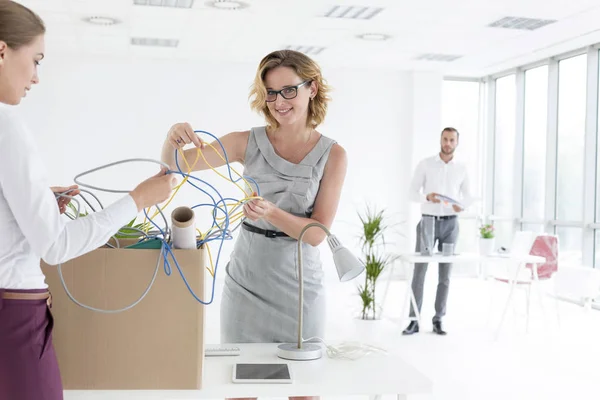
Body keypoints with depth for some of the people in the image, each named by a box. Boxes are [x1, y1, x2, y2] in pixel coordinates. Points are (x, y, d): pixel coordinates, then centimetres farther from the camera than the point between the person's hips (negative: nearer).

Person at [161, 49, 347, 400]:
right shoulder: (248, 143, -3)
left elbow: (317, 233, -10)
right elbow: (173, 166, -3)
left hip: (300, 286, -1)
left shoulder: (332, 155, -6)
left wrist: (272, 212, -27)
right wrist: (173, 141, -25)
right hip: (246, 282, 1)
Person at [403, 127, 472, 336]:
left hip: (450, 224, 2)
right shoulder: (425, 164, 0)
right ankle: (414, 320, -1)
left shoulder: (462, 169, 7)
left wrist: (462, 205, -11)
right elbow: (413, 193, -1)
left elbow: (468, 195, 13)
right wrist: (427, 197, -23)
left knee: (445, 273, 3)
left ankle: (438, 320, 10)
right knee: (419, 271, -5)